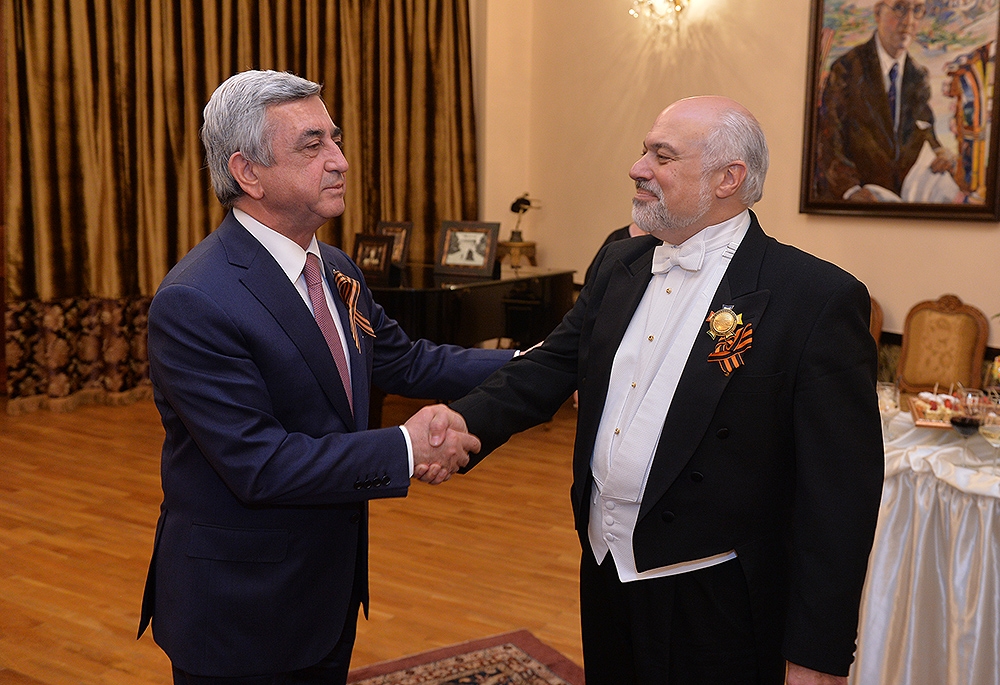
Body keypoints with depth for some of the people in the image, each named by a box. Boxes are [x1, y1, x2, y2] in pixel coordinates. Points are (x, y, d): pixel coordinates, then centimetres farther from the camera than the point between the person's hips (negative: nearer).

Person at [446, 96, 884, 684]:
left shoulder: (818, 298, -16)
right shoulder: (619, 264, 5)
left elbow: (840, 491, -16)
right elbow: (551, 368, 6)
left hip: (715, 607, -6)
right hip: (604, 574, 6)